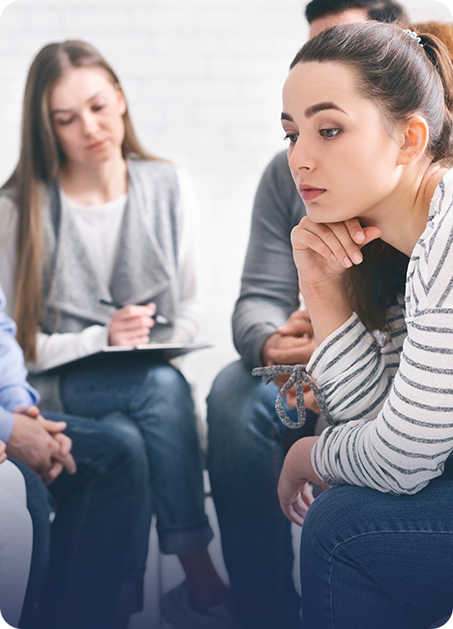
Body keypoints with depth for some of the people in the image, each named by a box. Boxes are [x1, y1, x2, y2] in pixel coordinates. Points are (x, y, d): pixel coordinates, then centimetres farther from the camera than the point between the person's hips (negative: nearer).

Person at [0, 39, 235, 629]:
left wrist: (164, 349, -10)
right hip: (61, 390, -3)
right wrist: (103, 339, -18)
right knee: (164, 385, -33)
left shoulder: (169, 187, 5)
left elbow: (190, 304, 10)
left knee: (131, 441, -33)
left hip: (154, 378, 3)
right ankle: (199, 579, -26)